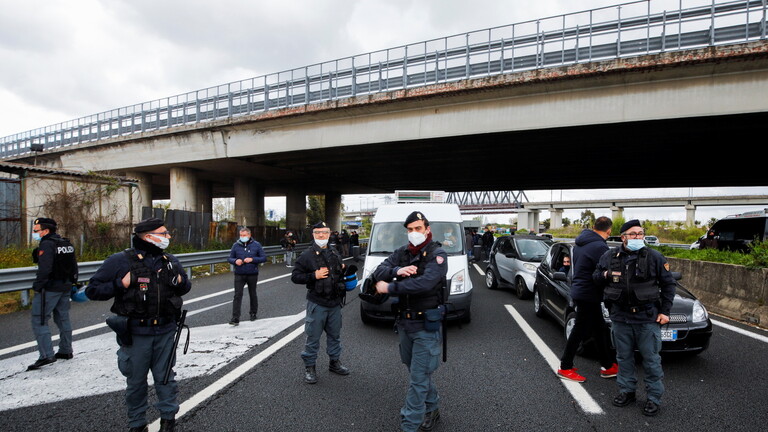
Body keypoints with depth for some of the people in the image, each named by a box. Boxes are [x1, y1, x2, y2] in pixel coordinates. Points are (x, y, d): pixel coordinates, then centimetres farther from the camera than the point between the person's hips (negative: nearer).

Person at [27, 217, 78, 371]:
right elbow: (74, 266, 17)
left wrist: (37, 286, -16)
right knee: (63, 318, 17)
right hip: (66, 287, 9)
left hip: (50, 288, -9)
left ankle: (47, 355, -8)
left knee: (39, 321, -3)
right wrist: (72, 282, 22)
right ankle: (66, 351, 25)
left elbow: (44, 269, -23)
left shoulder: (46, 244, -15)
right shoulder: (67, 244, 12)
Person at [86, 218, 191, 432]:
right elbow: (92, 290, -4)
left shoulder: (170, 260, 5)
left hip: (165, 332, 3)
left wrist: (180, 281, -4)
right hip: (135, 333, -2)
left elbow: (186, 286, 18)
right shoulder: (120, 261, -8)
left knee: (165, 376, 12)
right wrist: (121, 284, -18)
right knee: (136, 380, 13)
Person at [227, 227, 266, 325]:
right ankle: (235, 318, -5)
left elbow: (264, 258, -3)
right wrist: (235, 261, -14)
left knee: (252, 295, 14)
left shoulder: (256, 245, -2)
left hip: (252, 274, 0)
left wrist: (252, 259, -17)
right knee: (237, 295, -6)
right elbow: (229, 258, 8)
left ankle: (253, 313, 32)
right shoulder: (236, 245, 2)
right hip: (239, 275, 0)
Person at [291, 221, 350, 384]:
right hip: (317, 303, -5)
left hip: (335, 303, 5)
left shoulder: (335, 253, 12)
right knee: (313, 336, 2)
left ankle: (334, 362, 33)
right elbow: (295, 276, -8)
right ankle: (309, 367, 17)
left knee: (335, 334, 16)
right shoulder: (307, 255, -6)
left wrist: (343, 270, 5)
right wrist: (314, 276, -19)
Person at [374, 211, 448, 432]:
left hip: (426, 326, -6)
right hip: (404, 323, 7)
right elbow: (379, 271, -3)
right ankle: (432, 409, 40)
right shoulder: (402, 253, 5)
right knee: (418, 372, 21)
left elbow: (425, 283, -28)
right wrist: (397, 271, -24)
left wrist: (389, 287, -23)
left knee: (418, 378, -1)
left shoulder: (437, 254, -13)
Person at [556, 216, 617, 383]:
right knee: (580, 331, 1)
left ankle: (608, 366, 29)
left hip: (578, 290, 9)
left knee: (599, 329, 18)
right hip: (588, 295, -9)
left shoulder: (579, 242, 8)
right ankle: (565, 368, 11)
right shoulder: (599, 247, -20)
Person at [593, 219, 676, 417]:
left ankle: (654, 398, 19)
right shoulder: (609, 256, 3)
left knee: (651, 359, 5)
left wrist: (665, 311, -1)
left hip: (647, 318, -2)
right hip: (620, 317, 3)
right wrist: (605, 275, -10)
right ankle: (627, 391, 28)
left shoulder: (654, 257, -3)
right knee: (624, 356, 13)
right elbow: (596, 277, 13)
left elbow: (669, 284, 3)